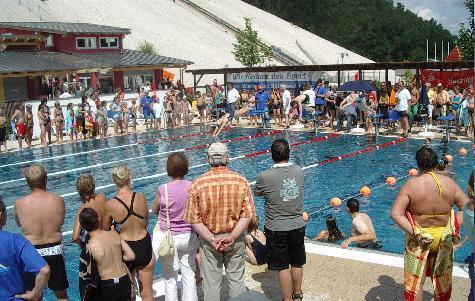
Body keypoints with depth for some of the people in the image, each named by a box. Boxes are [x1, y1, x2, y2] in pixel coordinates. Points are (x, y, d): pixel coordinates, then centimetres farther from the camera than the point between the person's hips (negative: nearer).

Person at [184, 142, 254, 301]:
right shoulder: (241, 181, -10)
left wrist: (211, 239, -12)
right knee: (237, 279, 16)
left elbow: (194, 219, -13)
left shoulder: (197, 184, -12)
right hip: (236, 238, 1)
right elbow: (247, 214, -13)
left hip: (209, 239, -1)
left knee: (211, 282, 13)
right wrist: (232, 237, -13)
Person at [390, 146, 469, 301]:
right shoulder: (449, 183, -8)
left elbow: (395, 214, -22)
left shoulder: (411, 185, -16)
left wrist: (415, 233, -19)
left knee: (416, 280, 11)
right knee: (441, 279, 22)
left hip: (419, 238, -3)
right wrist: (454, 228, -5)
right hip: (444, 238, 3)